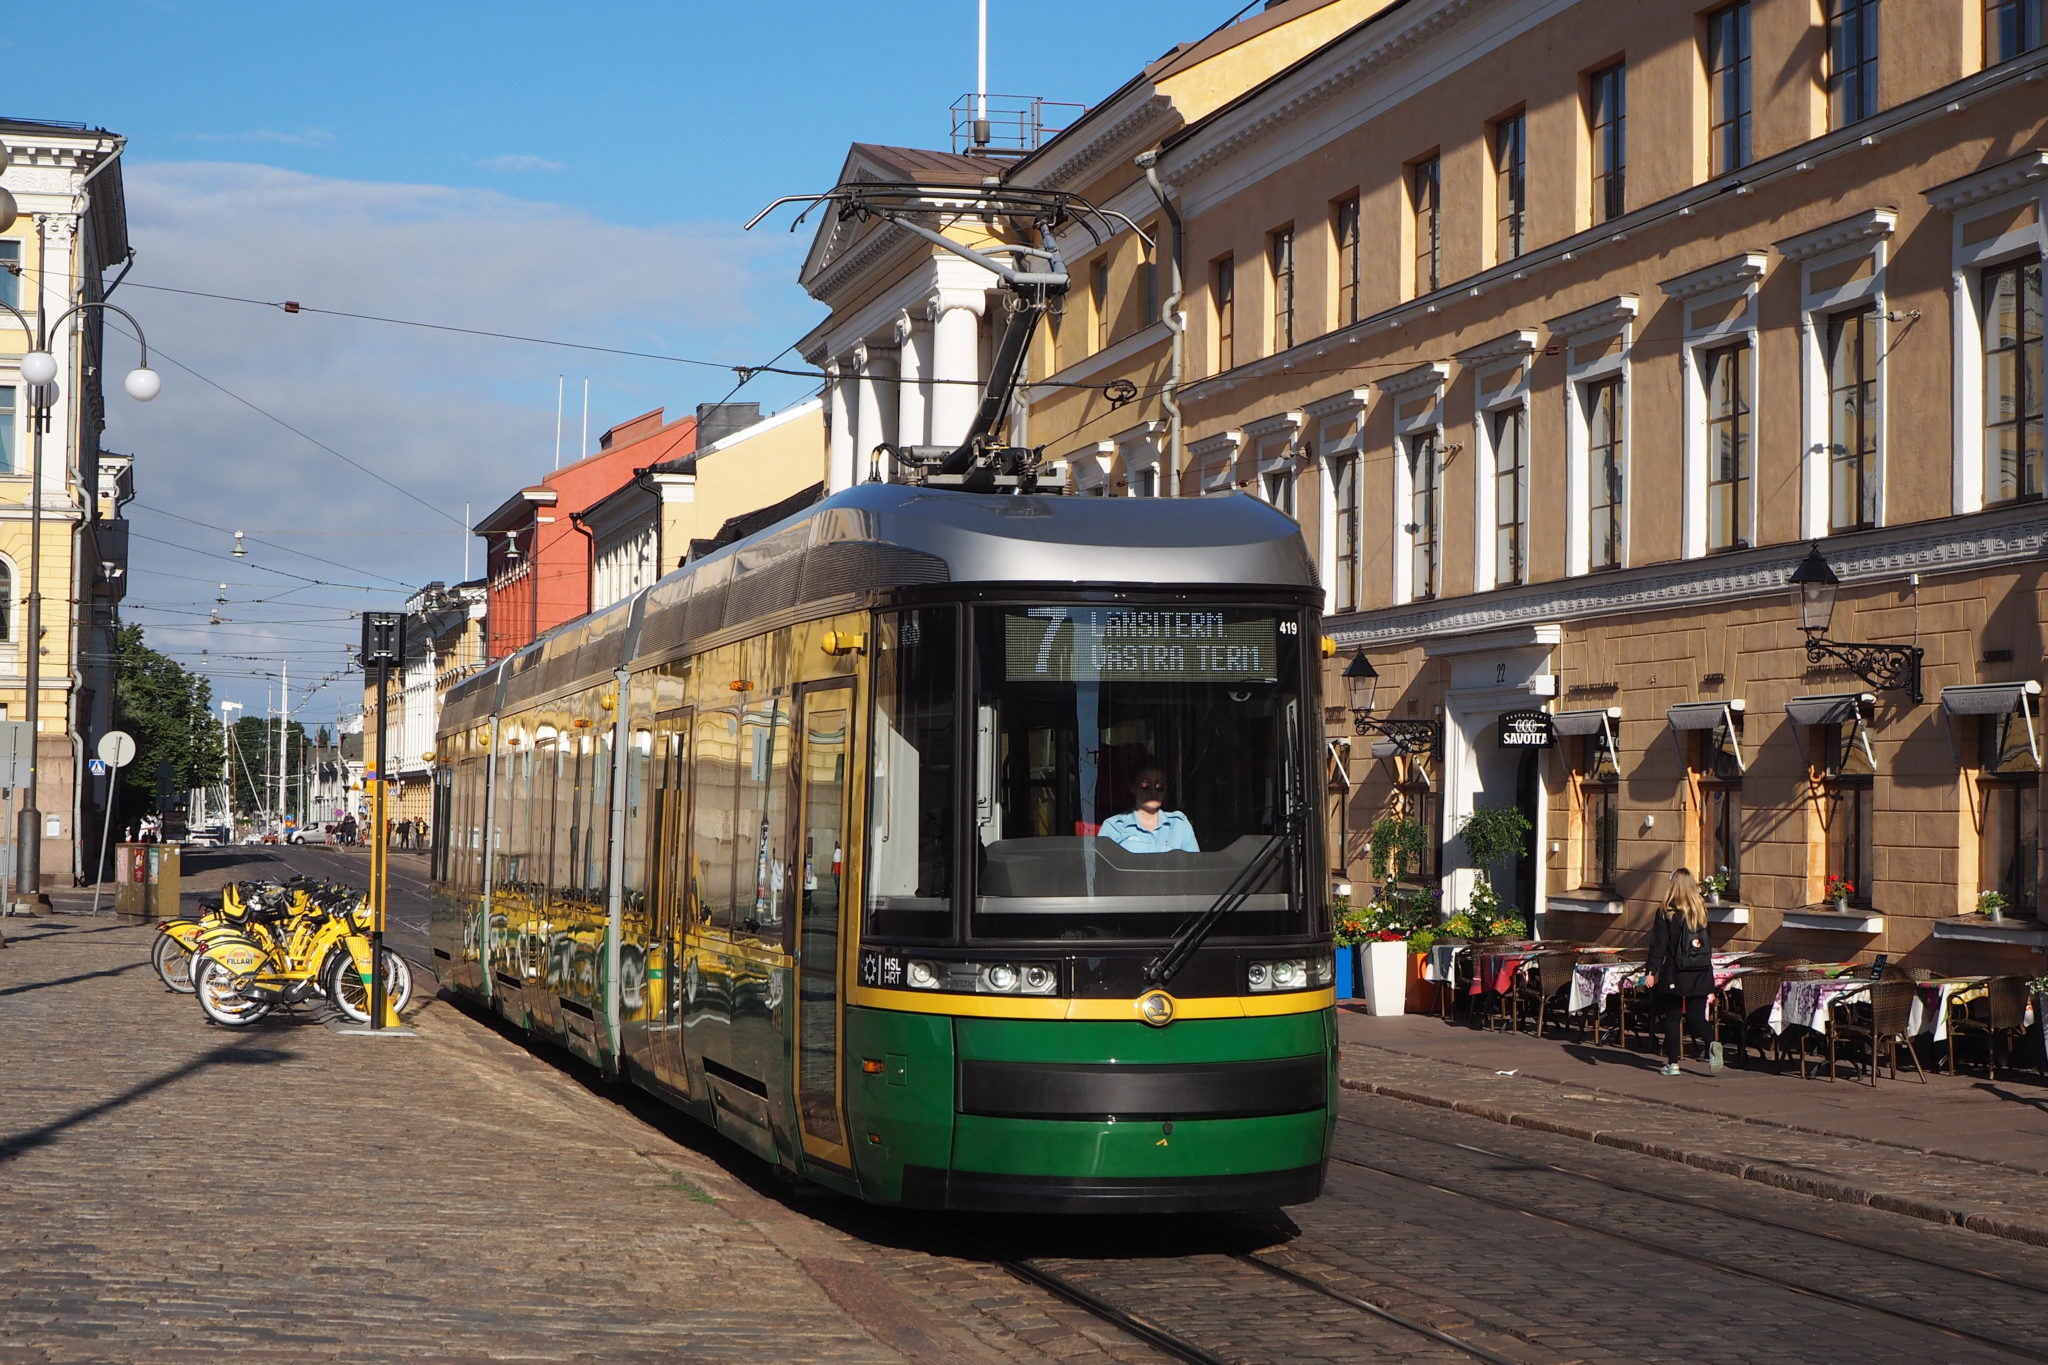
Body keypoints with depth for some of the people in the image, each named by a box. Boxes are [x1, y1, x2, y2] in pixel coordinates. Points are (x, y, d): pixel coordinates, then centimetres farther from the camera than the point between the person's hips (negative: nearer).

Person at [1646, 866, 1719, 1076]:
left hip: (1675, 974, -3)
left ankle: (1672, 1063, 6)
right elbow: (1709, 943, 12)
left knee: (1672, 1017, 7)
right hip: (1701, 973, 3)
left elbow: (1658, 944, -9)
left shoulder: (1666, 912, -7)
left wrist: (1652, 971, -6)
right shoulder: (1701, 910, 5)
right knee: (1697, 1017, 7)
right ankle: (1711, 1043, -22)